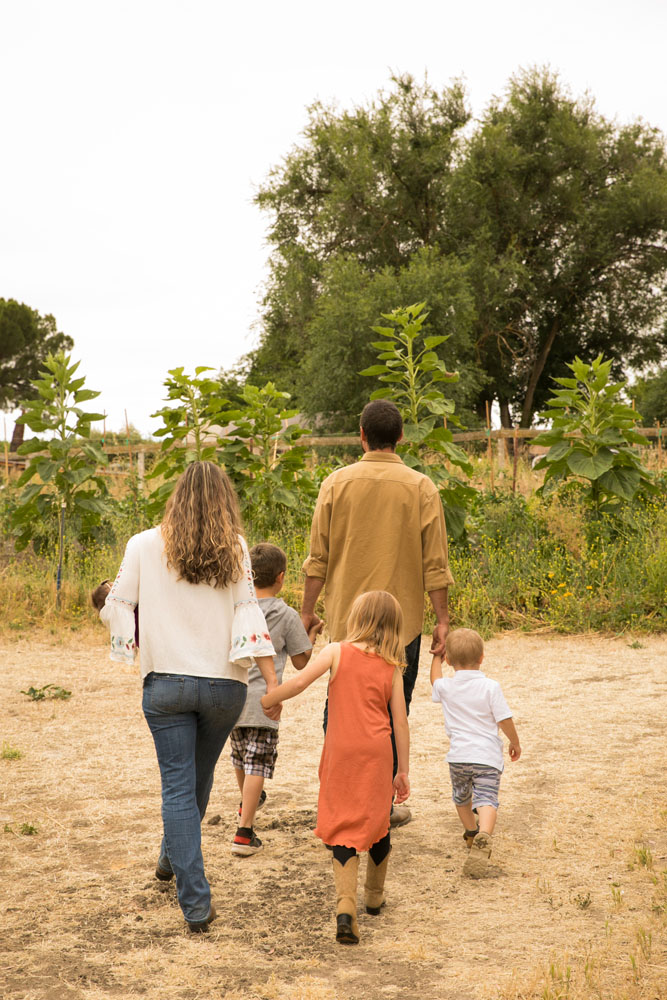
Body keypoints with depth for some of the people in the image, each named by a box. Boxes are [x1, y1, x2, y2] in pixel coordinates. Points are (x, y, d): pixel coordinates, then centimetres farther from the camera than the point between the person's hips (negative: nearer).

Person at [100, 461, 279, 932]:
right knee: (199, 778, 23)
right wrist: (273, 681, -9)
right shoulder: (233, 548, -2)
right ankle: (174, 857, 44)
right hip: (224, 684, 2)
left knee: (179, 787, 2)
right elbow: (249, 612, -9)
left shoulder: (145, 545, -1)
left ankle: (196, 902, -4)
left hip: (166, 682, -1)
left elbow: (117, 607, 2)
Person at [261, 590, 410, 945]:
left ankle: (346, 906, -15)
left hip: (341, 751, -2)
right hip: (377, 750, 2)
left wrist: (264, 701, -1)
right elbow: (400, 722, 6)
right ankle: (375, 895, 38)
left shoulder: (336, 652, -1)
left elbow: (300, 681, -14)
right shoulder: (391, 668, 6)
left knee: (343, 827, 2)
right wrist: (403, 771, 12)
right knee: (377, 822, 18)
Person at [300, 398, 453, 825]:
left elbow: (319, 557, -1)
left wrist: (308, 609, 8)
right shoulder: (421, 488, -4)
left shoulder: (337, 483, -2)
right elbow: (435, 564, -5)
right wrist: (443, 620, 1)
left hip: (346, 618, 1)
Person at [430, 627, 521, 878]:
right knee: (486, 800, -10)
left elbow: (435, 679, 26)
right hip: (487, 756, -3)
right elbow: (505, 719, -6)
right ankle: (484, 837, -35)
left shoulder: (445, 687, 0)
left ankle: (471, 834, 43)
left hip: (458, 755, 3)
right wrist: (515, 743, 11)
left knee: (461, 797, 26)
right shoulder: (490, 687, -8)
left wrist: (437, 657, 42)